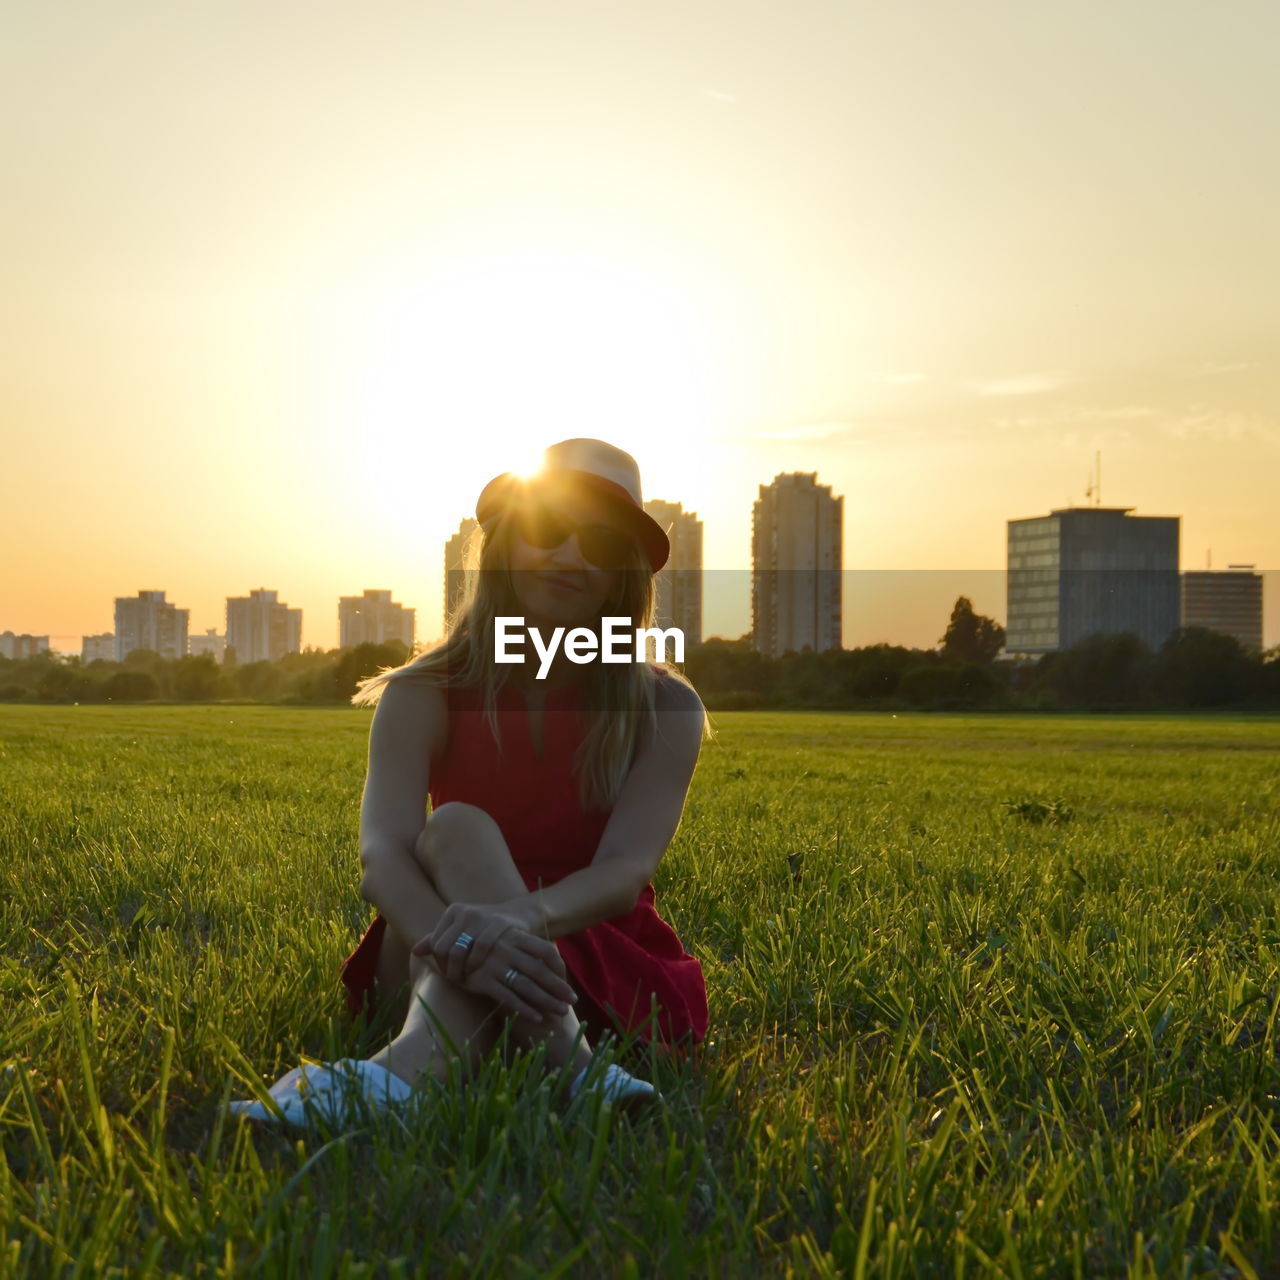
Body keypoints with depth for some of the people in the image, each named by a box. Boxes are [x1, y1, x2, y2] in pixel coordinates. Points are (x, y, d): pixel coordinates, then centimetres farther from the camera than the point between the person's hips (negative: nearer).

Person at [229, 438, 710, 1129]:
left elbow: (626, 871, -20)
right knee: (456, 828, -30)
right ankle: (567, 1073, -46)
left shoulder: (665, 708, -4)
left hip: (613, 975, -1)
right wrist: (460, 943, -45)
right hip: (432, 979, 1)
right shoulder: (423, 696, -3)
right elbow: (381, 855, -21)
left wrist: (521, 917, -44)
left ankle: (406, 1070, -56)